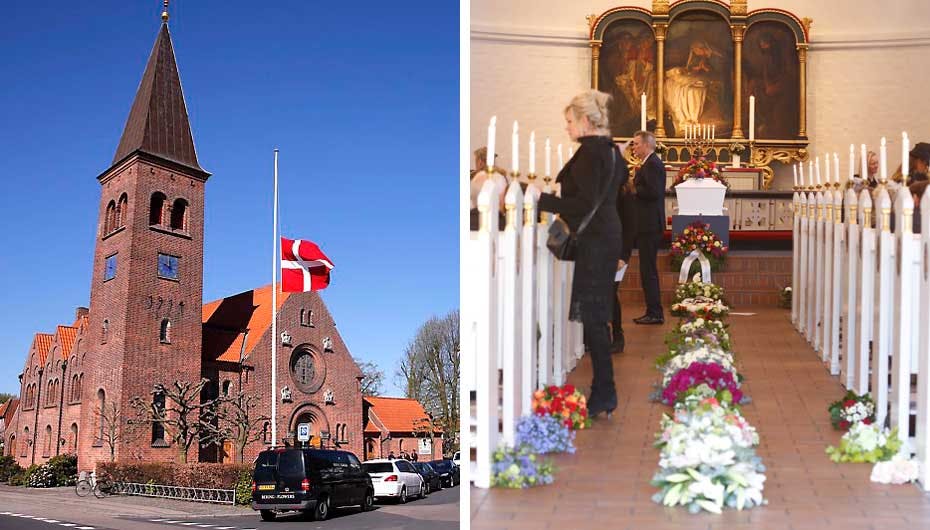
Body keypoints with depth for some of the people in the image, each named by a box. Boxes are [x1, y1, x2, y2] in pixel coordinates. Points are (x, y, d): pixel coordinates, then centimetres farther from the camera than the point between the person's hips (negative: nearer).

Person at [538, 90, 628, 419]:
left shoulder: (590, 152, -15)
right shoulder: (610, 150, 14)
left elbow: (585, 203, -21)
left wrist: (540, 200, -20)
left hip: (593, 240, -10)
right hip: (609, 234, 10)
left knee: (591, 317, -6)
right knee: (597, 316, 13)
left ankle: (603, 395, -2)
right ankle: (604, 394, 19)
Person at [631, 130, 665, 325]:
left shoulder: (652, 164, -14)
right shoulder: (651, 163, 18)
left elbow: (653, 192, -25)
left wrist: (633, 189, -13)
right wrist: (635, 188, 8)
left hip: (649, 225, -11)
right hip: (648, 224, 11)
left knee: (648, 270, -7)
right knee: (648, 270, 14)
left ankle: (655, 313, -3)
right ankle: (654, 312, 19)